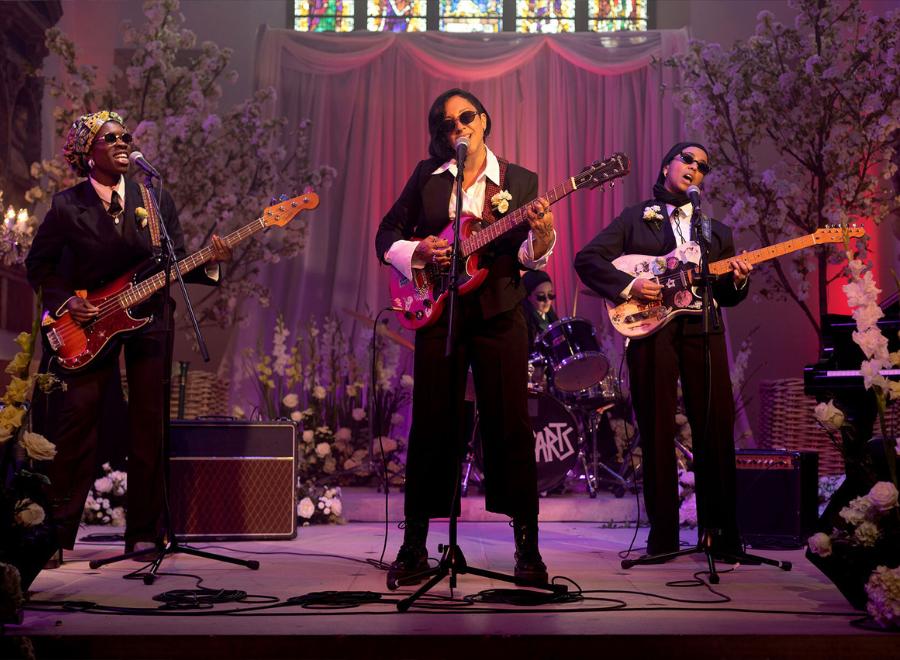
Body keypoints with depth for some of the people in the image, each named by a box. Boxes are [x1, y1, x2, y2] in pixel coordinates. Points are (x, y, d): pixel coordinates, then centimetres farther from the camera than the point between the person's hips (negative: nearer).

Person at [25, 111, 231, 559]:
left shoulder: (156, 200, 8)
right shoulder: (67, 206, 1)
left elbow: (176, 263, 8)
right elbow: (38, 265, 5)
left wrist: (211, 262, -10)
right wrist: (64, 301, -9)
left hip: (148, 321, 2)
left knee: (149, 430, 3)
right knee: (75, 426, -4)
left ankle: (143, 534, 12)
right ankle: (57, 534, 6)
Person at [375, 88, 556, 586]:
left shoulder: (519, 180, 8)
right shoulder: (426, 176, 10)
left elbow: (529, 256, 1)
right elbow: (387, 235, 12)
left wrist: (541, 232, -20)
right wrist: (420, 252, -7)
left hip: (499, 312, -1)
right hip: (439, 312, 1)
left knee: (509, 423, -4)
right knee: (431, 424, 1)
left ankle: (527, 546, 3)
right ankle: (414, 545, 10)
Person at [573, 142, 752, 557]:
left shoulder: (717, 230, 23)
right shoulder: (634, 218, 12)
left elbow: (725, 296, 18)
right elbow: (587, 259, 2)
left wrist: (737, 282, -4)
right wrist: (627, 286, -11)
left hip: (703, 329, 3)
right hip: (649, 328, -2)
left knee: (716, 430, -2)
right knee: (657, 432, -2)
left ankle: (721, 532, 7)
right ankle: (663, 534, 6)